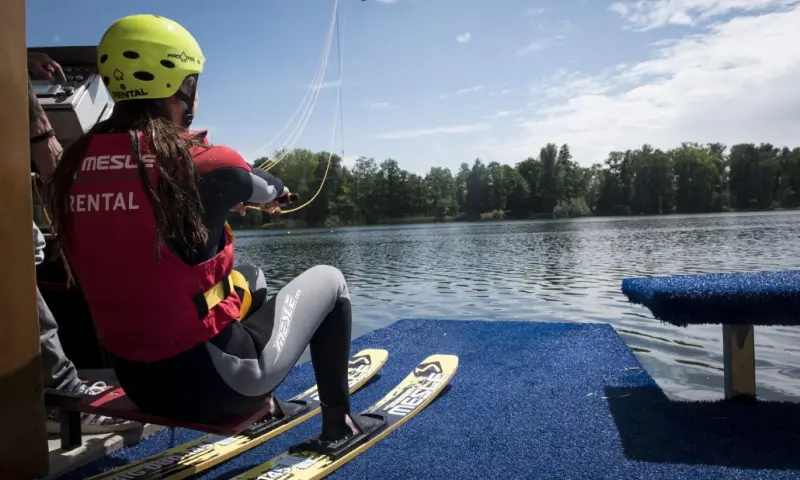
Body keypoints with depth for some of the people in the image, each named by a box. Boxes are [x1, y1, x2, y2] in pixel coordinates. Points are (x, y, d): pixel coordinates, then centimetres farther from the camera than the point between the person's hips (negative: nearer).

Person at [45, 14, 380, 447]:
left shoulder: (73, 167, -4)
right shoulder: (204, 163, -19)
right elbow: (271, 193, 3)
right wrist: (274, 193, 27)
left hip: (137, 381, 7)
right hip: (214, 381, -6)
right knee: (328, 280, 14)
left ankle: (261, 404, 44)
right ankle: (338, 422, 25)